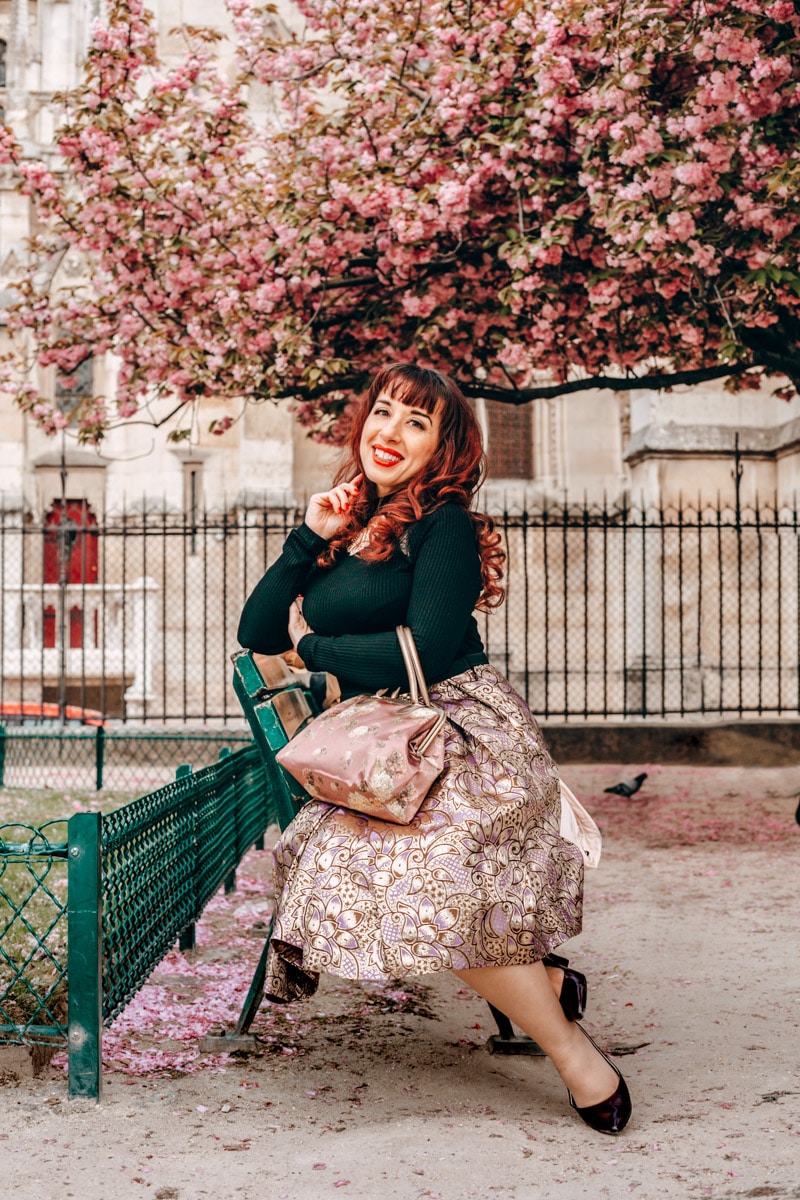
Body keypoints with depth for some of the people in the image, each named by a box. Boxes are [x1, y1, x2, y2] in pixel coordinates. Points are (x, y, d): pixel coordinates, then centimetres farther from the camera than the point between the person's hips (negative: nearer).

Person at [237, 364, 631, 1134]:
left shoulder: (444, 524, -8)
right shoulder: (344, 526, 13)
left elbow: (424, 653, -17)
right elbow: (257, 634, 8)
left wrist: (312, 645, -4)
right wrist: (309, 539, -2)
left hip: (461, 731, -7)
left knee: (434, 878, -27)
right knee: (338, 866, -16)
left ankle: (574, 1050, -8)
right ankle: (543, 982, 0)